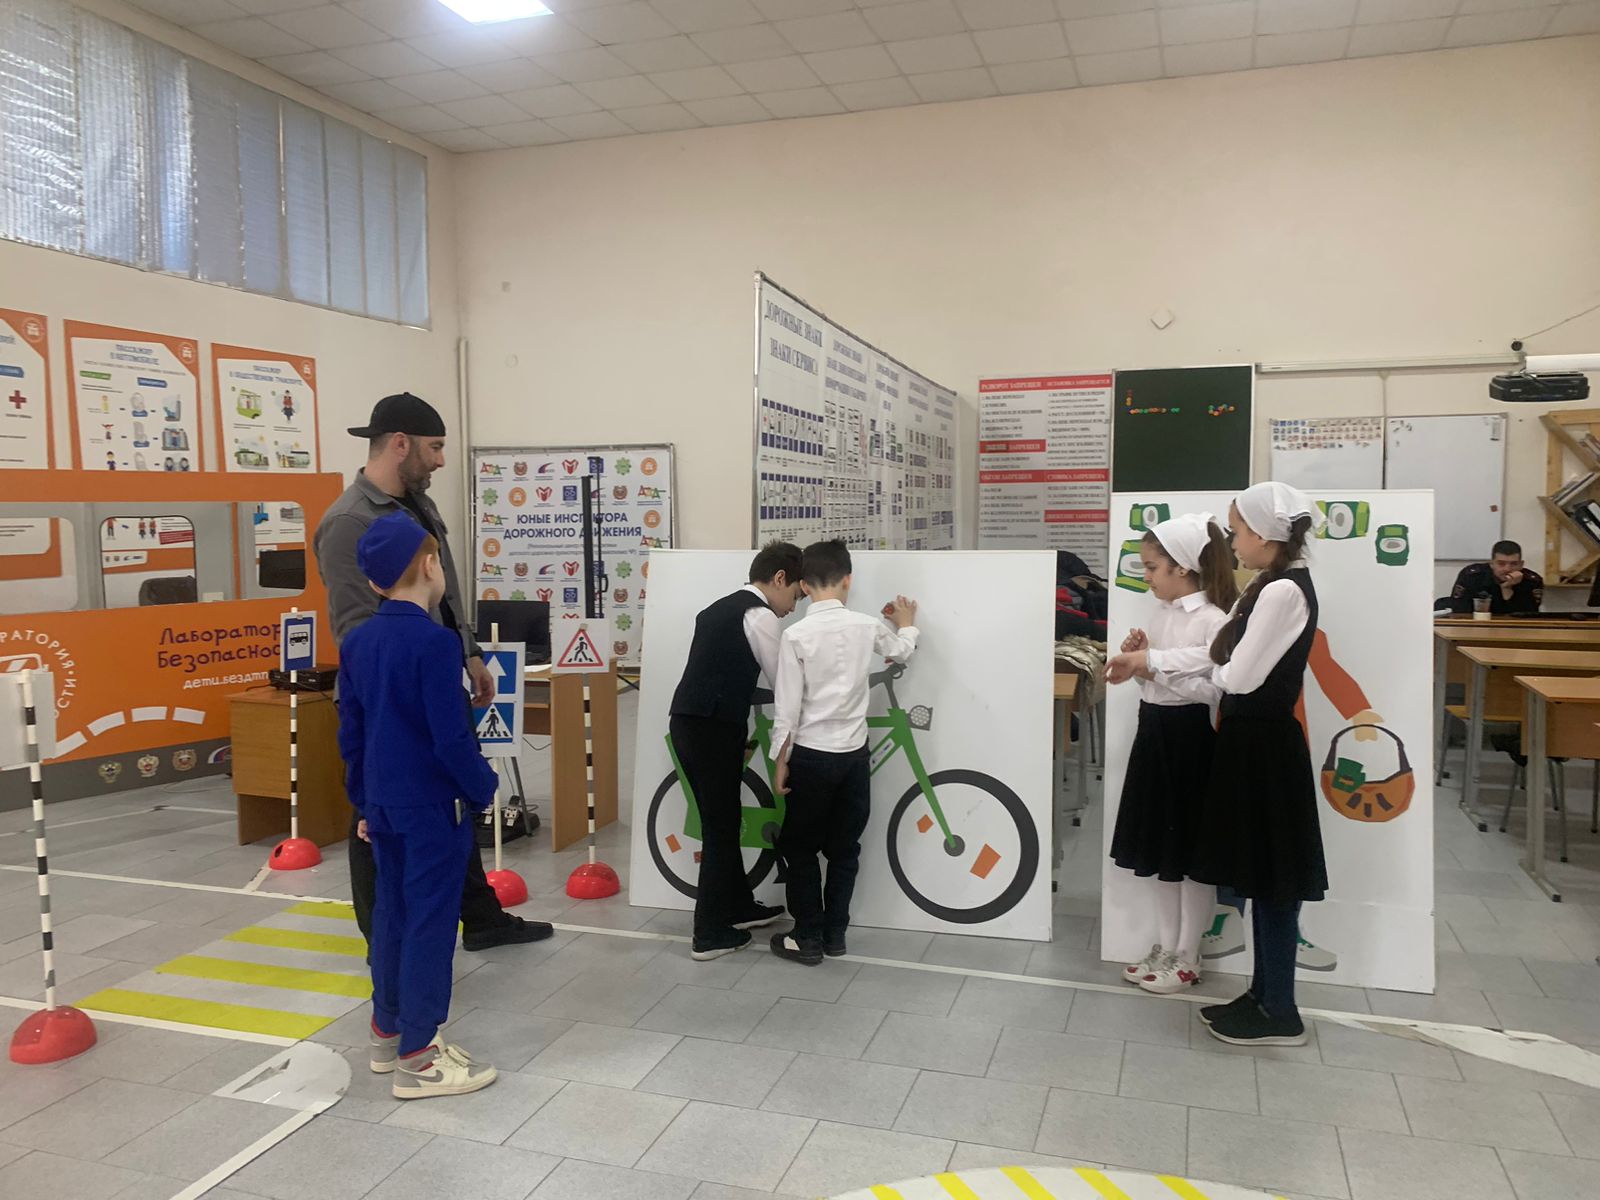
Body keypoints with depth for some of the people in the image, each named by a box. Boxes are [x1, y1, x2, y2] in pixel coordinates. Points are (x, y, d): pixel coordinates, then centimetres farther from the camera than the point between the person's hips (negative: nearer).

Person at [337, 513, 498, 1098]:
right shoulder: (435, 642, -20)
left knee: (392, 911, 18)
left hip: (383, 804, 8)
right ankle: (418, 1056, 10)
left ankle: (387, 1031, 31)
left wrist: (363, 801, 19)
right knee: (431, 921, 1)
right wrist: (485, 787, -6)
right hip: (434, 806, -8)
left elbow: (350, 733, 11)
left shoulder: (356, 641, 5)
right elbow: (452, 737, -21)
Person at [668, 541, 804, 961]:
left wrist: (738, 738, 24)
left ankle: (738, 906, 34)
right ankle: (710, 934, 9)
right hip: (712, 729, -9)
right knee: (721, 827, 2)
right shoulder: (759, 615, -8)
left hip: (688, 722, 9)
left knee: (721, 820, 20)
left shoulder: (720, 608, 20)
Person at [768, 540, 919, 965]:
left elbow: (788, 708, -11)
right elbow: (902, 651, 20)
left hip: (812, 754, -3)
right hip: (855, 754, 4)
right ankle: (835, 933, 23)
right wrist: (906, 624, 41)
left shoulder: (796, 634, -13)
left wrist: (782, 760, 0)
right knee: (844, 848, 16)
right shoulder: (867, 626, -3)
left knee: (799, 848, 11)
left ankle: (809, 937, 14)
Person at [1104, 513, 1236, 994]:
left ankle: (1187, 959, 18)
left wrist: (1156, 666, -24)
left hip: (1189, 738, -8)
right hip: (1153, 731, 8)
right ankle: (1165, 948, 27)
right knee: (1157, 847, 14)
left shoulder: (1213, 619, -16)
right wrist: (1138, 658, -1)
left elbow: (1215, 690, -22)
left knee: (1191, 852, 5)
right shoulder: (1162, 614, 9)